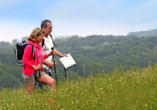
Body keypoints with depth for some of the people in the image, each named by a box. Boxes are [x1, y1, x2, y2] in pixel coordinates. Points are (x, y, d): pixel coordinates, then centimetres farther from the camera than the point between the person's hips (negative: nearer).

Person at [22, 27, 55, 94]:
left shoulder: (39, 45, 9)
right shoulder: (30, 46, -17)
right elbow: (24, 60, -17)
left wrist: (48, 55, 5)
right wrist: (34, 67, -22)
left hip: (38, 71, 8)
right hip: (29, 72, -8)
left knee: (52, 82, -8)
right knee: (30, 94, -1)